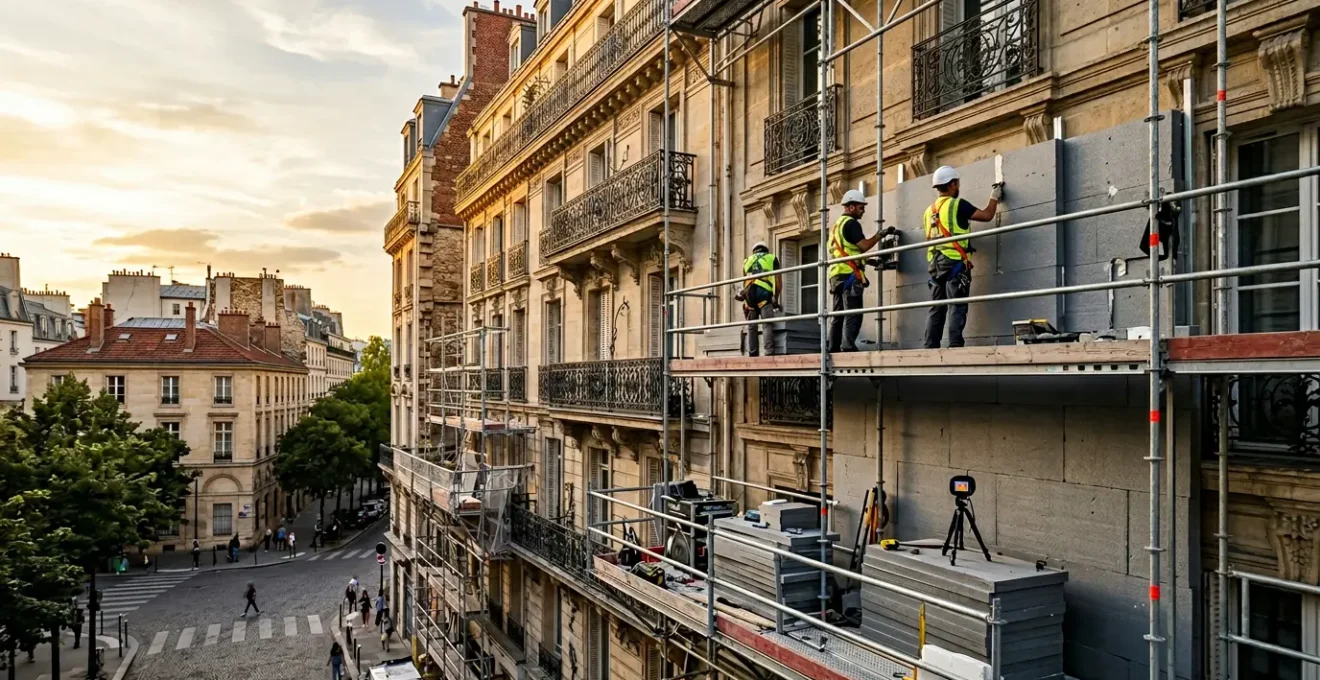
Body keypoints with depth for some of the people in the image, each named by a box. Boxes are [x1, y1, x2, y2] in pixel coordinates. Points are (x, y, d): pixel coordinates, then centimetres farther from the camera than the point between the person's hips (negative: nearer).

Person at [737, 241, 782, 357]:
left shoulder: (747, 261, 28)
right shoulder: (772, 259, 20)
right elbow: (778, 282, 13)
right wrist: (776, 298, 19)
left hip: (749, 293, 3)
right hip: (764, 292, -3)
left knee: (751, 326, 6)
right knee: (767, 324, -8)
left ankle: (752, 354, 1)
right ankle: (769, 352, -19)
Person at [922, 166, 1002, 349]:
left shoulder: (929, 211, 17)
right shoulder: (957, 204, -4)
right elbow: (986, 216, -1)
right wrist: (994, 197, 15)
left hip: (935, 264, 7)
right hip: (955, 262, -7)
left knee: (936, 309, 6)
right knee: (958, 308, -7)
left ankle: (930, 347, 3)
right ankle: (954, 346, -13)